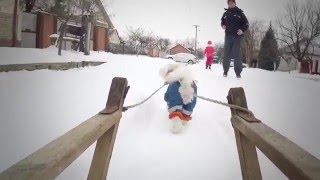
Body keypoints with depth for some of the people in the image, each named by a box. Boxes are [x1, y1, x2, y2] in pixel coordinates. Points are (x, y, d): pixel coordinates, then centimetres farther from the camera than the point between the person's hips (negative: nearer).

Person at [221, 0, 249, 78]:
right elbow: (222, 21, 27)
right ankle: (225, 71, 11)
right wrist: (223, 25, 5)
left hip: (237, 36, -3)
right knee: (227, 54, 1)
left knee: (236, 54, -7)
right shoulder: (225, 14, 11)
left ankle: (238, 72, -1)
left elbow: (246, 23, 3)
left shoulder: (239, 13, 2)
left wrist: (242, 30, -13)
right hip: (228, 36, 3)